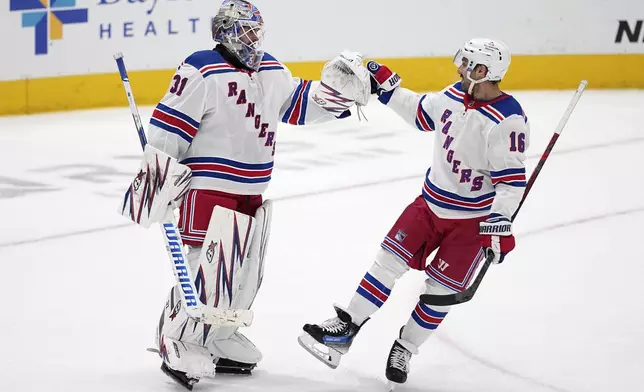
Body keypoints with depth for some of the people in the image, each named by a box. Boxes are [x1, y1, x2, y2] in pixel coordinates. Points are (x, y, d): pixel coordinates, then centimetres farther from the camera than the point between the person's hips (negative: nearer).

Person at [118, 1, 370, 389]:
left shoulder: (272, 73, 10)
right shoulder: (202, 71, -16)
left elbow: (300, 103, 21)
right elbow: (168, 127, -17)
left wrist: (340, 87, 5)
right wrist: (155, 178, -21)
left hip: (252, 192, 9)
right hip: (209, 188, -9)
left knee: (245, 274, 14)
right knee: (209, 268, -11)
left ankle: (220, 337, 29)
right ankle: (179, 344, 1)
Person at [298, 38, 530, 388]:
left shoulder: (507, 120, -25)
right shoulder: (455, 96, -3)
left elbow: (512, 179, -24)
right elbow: (421, 113, 18)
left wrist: (499, 222, -30)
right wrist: (387, 87, 16)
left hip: (472, 220, -6)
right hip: (432, 202, 6)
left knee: (441, 290, 1)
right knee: (389, 260, 1)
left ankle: (404, 350, 19)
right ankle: (346, 327, 9)